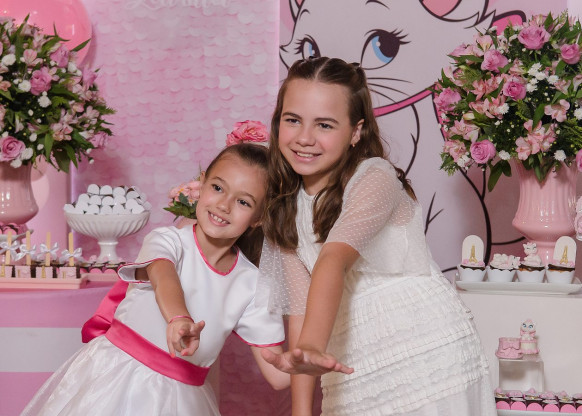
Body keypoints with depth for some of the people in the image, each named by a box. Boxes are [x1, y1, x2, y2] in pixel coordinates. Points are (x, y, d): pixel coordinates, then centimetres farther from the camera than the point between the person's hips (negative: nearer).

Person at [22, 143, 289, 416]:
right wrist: (179, 319, -58)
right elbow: (163, 277, -37)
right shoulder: (167, 240, -10)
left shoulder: (251, 284, -1)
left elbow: (278, 375, -3)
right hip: (117, 381, -2)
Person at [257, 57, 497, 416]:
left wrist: (311, 346, -44)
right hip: (355, 371, 5)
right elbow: (299, 304, 3)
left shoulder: (375, 178, -12)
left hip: (427, 352, -5)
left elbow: (333, 259, -31)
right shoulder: (285, 208, 7)